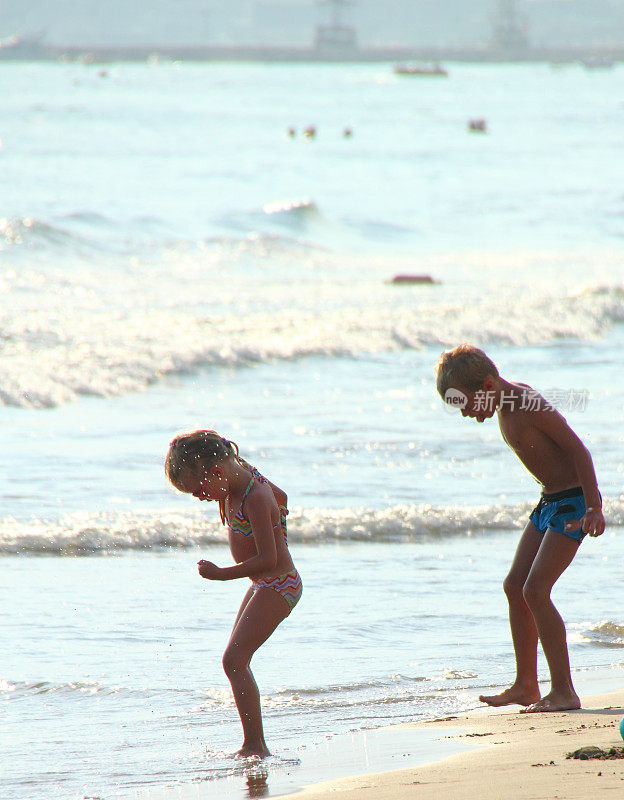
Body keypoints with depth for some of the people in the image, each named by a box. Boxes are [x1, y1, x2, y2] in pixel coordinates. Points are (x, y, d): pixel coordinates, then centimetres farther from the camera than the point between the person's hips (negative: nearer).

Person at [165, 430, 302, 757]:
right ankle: (253, 745, 14)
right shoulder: (244, 474, 3)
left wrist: (221, 574, -24)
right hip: (264, 584, 11)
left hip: (277, 586, -11)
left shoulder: (255, 500, -26)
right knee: (235, 660, 12)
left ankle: (256, 746, -20)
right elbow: (281, 497, 24)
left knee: (234, 659, -17)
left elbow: (268, 559, -28)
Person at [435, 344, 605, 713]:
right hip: (550, 500, 10)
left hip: (573, 501, -10)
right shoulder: (505, 404, 8)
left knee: (535, 590, -16)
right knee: (516, 586, 10)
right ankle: (526, 686, 18)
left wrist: (594, 507, -28)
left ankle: (564, 692, -13)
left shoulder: (529, 405, -21)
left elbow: (578, 449, -23)